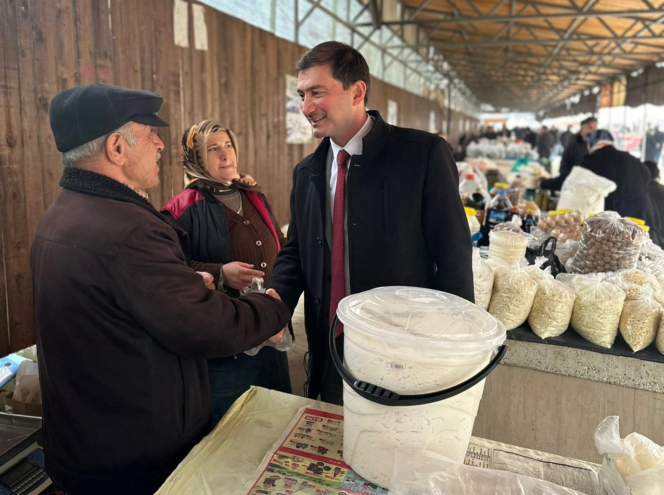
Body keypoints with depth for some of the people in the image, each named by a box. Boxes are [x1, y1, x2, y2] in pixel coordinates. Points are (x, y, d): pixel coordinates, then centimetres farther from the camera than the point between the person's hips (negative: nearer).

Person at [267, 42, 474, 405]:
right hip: (331, 357, 5)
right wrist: (275, 300, -10)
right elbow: (294, 253, 11)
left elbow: (453, 258, -11)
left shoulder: (424, 154, -12)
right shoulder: (306, 173, 5)